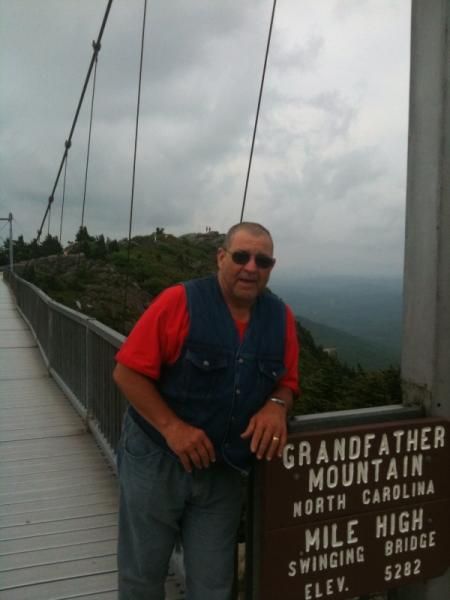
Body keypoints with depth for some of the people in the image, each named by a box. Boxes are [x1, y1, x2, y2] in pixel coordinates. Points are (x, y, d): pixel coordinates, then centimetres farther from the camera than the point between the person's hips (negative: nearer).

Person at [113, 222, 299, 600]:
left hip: (222, 470, 3)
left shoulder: (281, 317, -2)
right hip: (156, 459, -3)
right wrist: (171, 427, -24)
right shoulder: (179, 302, -17)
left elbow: (287, 381, 7)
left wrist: (276, 406, -16)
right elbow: (127, 372, -15)